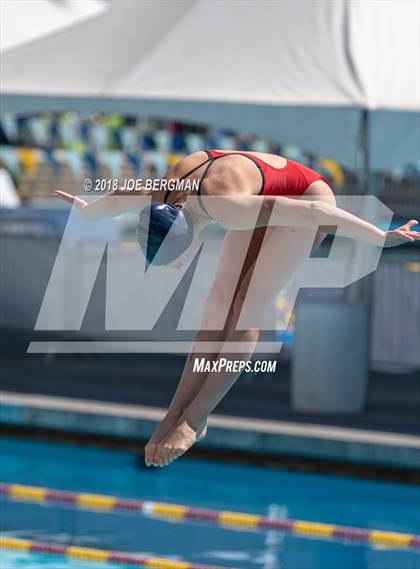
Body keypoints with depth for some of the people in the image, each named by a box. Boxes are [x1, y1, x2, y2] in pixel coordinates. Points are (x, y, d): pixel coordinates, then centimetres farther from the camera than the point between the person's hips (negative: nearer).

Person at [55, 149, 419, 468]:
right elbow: (120, 200, 7)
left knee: (245, 311, -14)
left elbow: (310, 211, -41)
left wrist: (382, 239, -35)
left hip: (307, 197, -7)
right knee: (219, 305, -3)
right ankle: (176, 414, -2)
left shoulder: (224, 205, -41)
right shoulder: (162, 199, -18)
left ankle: (194, 419, -9)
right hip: (267, 200, 7)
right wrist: (87, 212, 29)